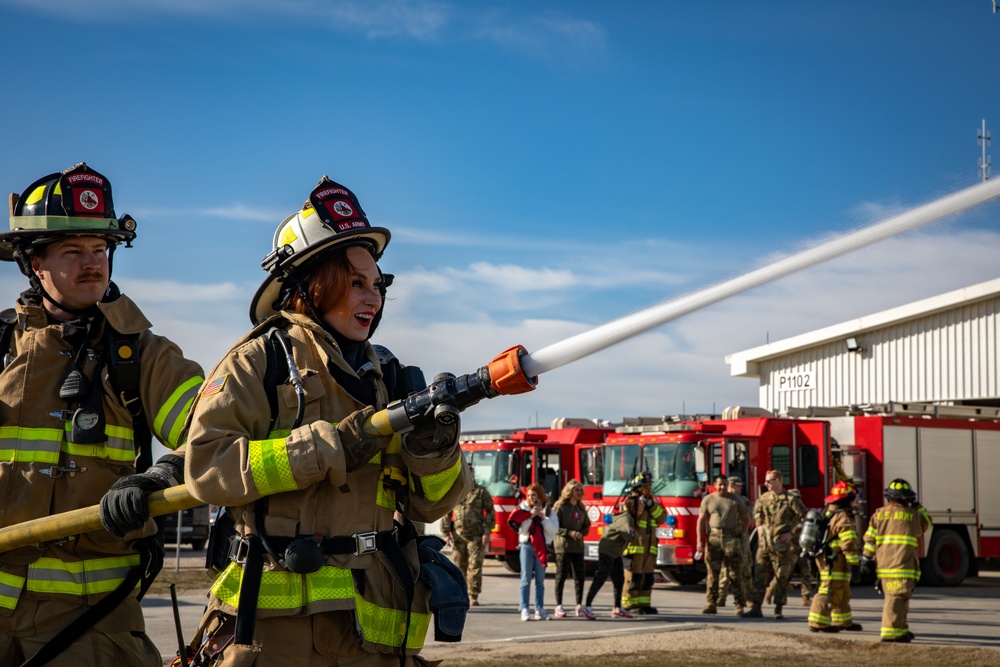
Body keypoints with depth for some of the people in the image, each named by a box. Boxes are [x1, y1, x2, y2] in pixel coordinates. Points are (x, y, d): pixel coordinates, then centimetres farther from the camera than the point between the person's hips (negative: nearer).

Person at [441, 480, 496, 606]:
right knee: (459, 566, 5)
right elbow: (446, 514, 10)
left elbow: (490, 513, 1)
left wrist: (487, 533, -7)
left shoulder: (481, 492, 3)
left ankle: (473, 596, -3)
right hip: (458, 536, 2)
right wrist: (446, 533, 2)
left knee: (475, 566, -7)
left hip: (476, 537, -2)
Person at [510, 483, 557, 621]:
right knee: (526, 579, -5)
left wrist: (542, 517, -9)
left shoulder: (548, 511, 8)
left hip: (542, 547, 2)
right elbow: (514, 519, -10)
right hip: (527, 546, -2)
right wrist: (531, 515, -13)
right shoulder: (524, 508, 5)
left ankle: (539, 609, 9)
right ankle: (524, 609, -8)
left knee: (540, 580, 6)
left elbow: (553, 531, 1)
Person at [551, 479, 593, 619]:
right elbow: (554, 527, -9)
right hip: (563, 546, -5)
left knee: (579, 576, 3)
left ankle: (579, 606, 10)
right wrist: (569, 533, -19)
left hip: (578, 546, 5)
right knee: (561, 575, 0)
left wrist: (581, 533, -6)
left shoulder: (581, 508, 13)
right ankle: (558, 606, 5)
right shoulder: (560, 507, -5)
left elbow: (587, 526, 15)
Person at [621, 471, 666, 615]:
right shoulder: (631, 503, -3)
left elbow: (662, 519, 5)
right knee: (634, 576, -8)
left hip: (649, 547, 7)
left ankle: (643, 604, 14)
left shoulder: (652, 503, 18)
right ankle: (629, 605, -5)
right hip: (634, 546, -7)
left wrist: (652, 505, -6)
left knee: (647, 577, 8)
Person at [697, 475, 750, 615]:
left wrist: (740, 534, 6)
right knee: (713, 573, 2)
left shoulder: (735, 500, 9)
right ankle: (711, 604, 4)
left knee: (736, 572, -2)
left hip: (731, 539, 0)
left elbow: (746, 518, 17)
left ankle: (739, 604, 1)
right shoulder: (708, 499, 8)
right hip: (713, 539, 0)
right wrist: (700, 540, -5)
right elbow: (701, 520, 3)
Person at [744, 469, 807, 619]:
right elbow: (757, 510, 30)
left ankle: (778, 610, 9)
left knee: (782, 578, 1)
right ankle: (756, 608, 7)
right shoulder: (764, 498, 8)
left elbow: (804, 517, -9)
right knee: (759, 575, 3)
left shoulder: (791, 499, -9)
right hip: (765, 543, 5)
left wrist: (792, 532, -11)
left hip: (782, 545, -5)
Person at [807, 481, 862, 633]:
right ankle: (818, 623, -10)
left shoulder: (828, 513, 16)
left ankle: (843, 621, 28)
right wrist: (855, 562, -22)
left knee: (842, 593, 19)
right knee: (830, 591, -9)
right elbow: (848, 543, -23)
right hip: (834, 562, -11)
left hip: (824, 558, 11)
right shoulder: (843, 517, -16)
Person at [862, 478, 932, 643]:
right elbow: (926, 524, 23)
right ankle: (890, 632, -20)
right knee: (897, 597, -11)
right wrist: (917, 506, 30)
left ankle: (901, 629, 26)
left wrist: (867, 558, 8)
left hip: (883, 563, 5)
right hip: (902, 562, -5)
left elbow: (870, 538, 5)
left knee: (896, 596, 17)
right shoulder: (912, 515, 3)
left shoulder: (879, 514, 10)